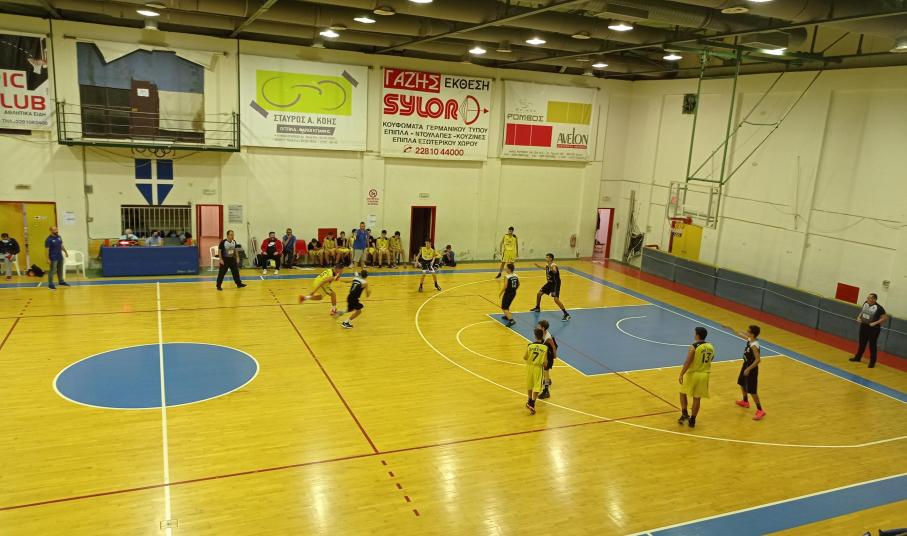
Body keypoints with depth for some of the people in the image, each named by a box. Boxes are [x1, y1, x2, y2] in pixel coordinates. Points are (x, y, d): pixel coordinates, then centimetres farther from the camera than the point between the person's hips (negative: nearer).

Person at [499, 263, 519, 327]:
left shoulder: (507, 277, -21)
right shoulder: (515, 276, 1)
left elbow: (505, 287, -23)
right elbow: (518, 284, 10)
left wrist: (501, 293, -9)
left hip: (508, 293, -8)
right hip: (513, 293, 8)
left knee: (504, 307, -2)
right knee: (507, 305, 30)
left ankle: (511, 320, -17)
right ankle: (507, 316, 47)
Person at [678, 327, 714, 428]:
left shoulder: (693, 347, -17)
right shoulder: (711, 347, 2)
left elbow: (687, 362, -21)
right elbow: (711, 359, 15)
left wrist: (681, 375, -17)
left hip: (692, 374, -4)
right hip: (704, 375, 4)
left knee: (683, 393, 17)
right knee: (697, 398, 11)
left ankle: (684, 414, 10)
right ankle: (692, 420, 15)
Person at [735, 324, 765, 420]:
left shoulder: (754, 346, -30)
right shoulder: (749, 340, -3)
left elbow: (758, 360, -32)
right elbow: (741, 334, 17)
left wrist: (748, 369, -28)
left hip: (751, 368, -10)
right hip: (746, 365, 10)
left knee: (752, 391, -4)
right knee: (742, 384, 27)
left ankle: (760, 411, 5)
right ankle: (745, 402, 47)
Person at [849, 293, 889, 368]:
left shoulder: (879, 308, -20)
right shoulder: (865, 303, -1)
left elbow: (885, 318, -15)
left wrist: (875, 323, -21)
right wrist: (859, 317, 2)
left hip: (873, 329, -6)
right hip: (863, 326, 6)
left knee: (872, 345, 3)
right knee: (862, 343, 18)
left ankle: (872, 362, 14)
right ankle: (858, 357, 32)